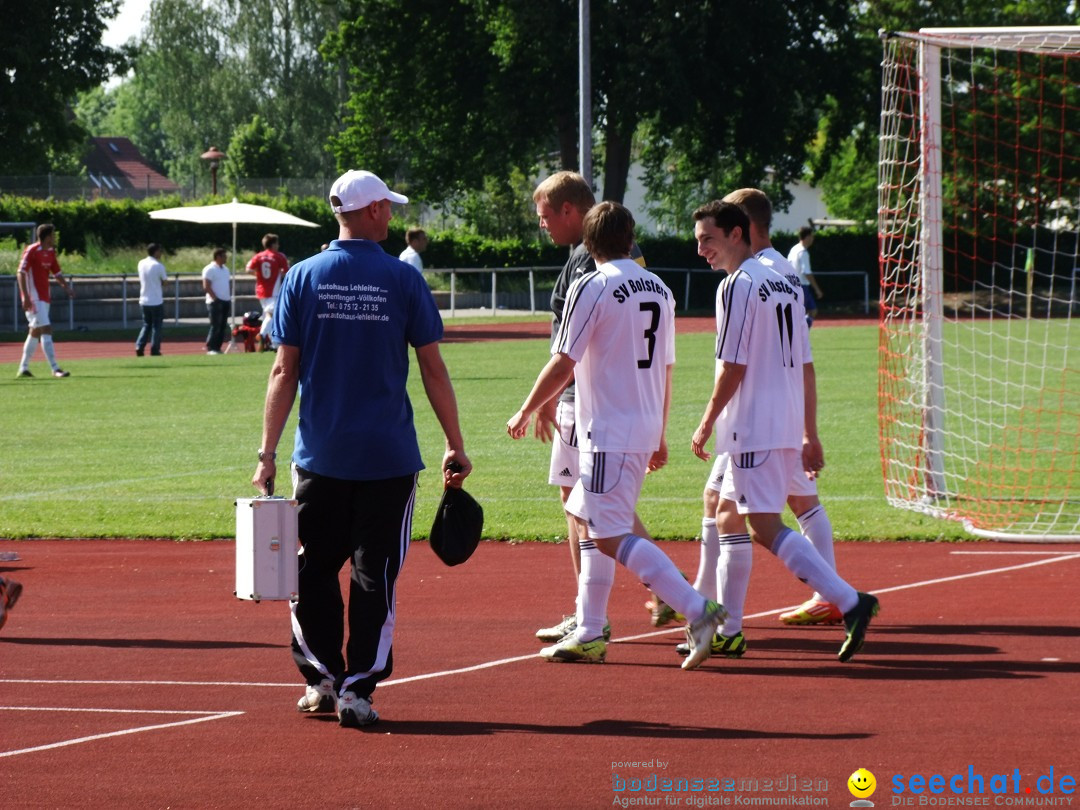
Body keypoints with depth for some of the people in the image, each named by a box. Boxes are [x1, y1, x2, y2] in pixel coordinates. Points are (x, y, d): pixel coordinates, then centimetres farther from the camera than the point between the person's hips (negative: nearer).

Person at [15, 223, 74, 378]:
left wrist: (67, 286, 1)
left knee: (35, 332, 13)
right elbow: (21, 274, -16)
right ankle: (55, 368, -18)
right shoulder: (31, 251, -13)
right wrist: (25, 297, -23)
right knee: (46, 330, -15)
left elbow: (57, 273, 19)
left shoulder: (50, 252, 11)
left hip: (44, 298, 9)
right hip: (34, 298, -9)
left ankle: (23, 368, 20)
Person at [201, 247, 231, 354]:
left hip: (225, 301, 8)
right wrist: (215, 298, -19)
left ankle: (217, 347, 11)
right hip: (215, 302, -8)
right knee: (215, 326, -10)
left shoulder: (225, 269, 17)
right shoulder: (210, 269, -9)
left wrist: (230, 298, 11)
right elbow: (206, 287, -15)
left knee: (223, 326, 7)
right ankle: (210, 348, -7)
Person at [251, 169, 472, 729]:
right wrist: (456, 447, 5)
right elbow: (434, 370, -2)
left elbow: (284, 373, -1)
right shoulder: (402, 279, -2)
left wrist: (268, 452, 3)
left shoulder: (302, 278, 1)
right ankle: (358, 690, 0)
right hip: (388, 454, -1)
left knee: (314, 569, 14)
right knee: (375, 577, 3)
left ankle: (322, 678, 14)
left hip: (320, 456, 1)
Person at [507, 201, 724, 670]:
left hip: (609, 432, -8)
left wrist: (526, 412, 0)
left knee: (611, 537, -9)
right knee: (590, 523, 18)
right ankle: (589, 634, 17)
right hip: (645, 429, 8)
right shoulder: (659, 291, 11)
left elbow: (563, 365, -12)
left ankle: (697, 610, -20)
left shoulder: (591, 287, -11)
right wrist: (659, 436, 23)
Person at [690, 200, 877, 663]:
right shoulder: (783, 284, 16)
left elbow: (732, 368, -14)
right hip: (789, 427, 9)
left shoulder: (738, 285, -10)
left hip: (754, 429, -9)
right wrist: (810, 435, 18)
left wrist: (706, 425, -5)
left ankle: (850, 602, -21)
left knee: (765, 528, -11)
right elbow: (804, 366, 16)